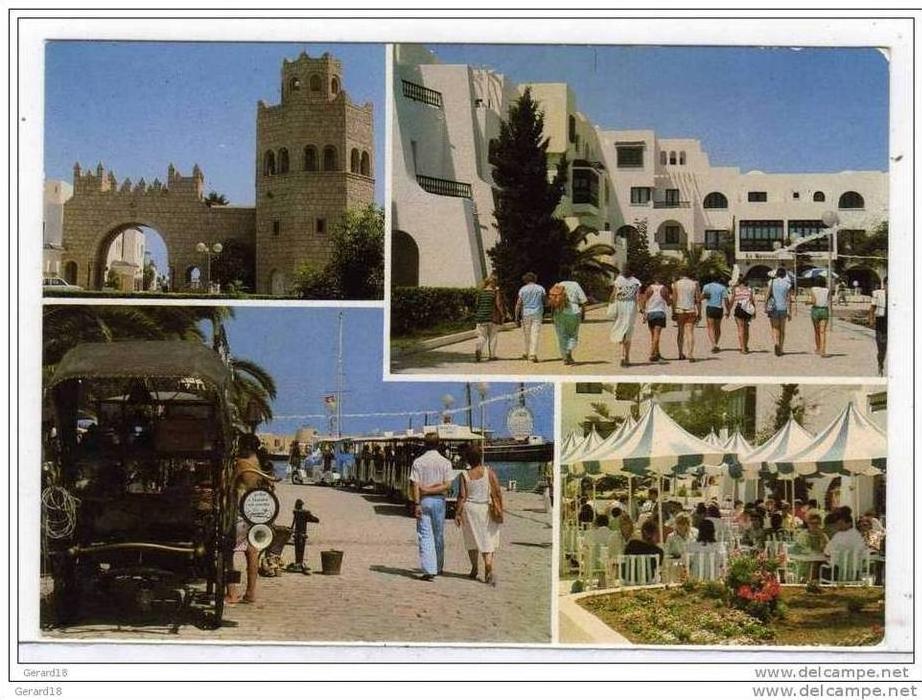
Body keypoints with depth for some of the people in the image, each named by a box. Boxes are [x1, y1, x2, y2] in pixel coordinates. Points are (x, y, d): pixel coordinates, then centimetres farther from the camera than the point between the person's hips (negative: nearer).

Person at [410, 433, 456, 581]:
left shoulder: (418, 462, -3)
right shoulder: (445, 462, -1)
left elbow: (415, 485, -7)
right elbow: (447, 485, -8)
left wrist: (416, 503, -7)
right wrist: (431, 490, -5)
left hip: (423, 501, -1)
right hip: (438, 501, 1)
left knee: (425, 536, -2)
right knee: (439, 536, 14)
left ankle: (429, 570, -11)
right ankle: (438, 567, 25)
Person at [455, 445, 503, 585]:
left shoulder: (465, 475, -5)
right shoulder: (489, 472, -5)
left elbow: (462, 496, -7)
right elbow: (498, 492, -6)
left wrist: (457, 513, -2)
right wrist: (500, 509, 2)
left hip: (470, 509, 0)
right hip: (486, 509, 0)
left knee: (473, 540, 16)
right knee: (488, 540, 3)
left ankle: (474, 569, 25)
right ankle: (489, 568, -15)